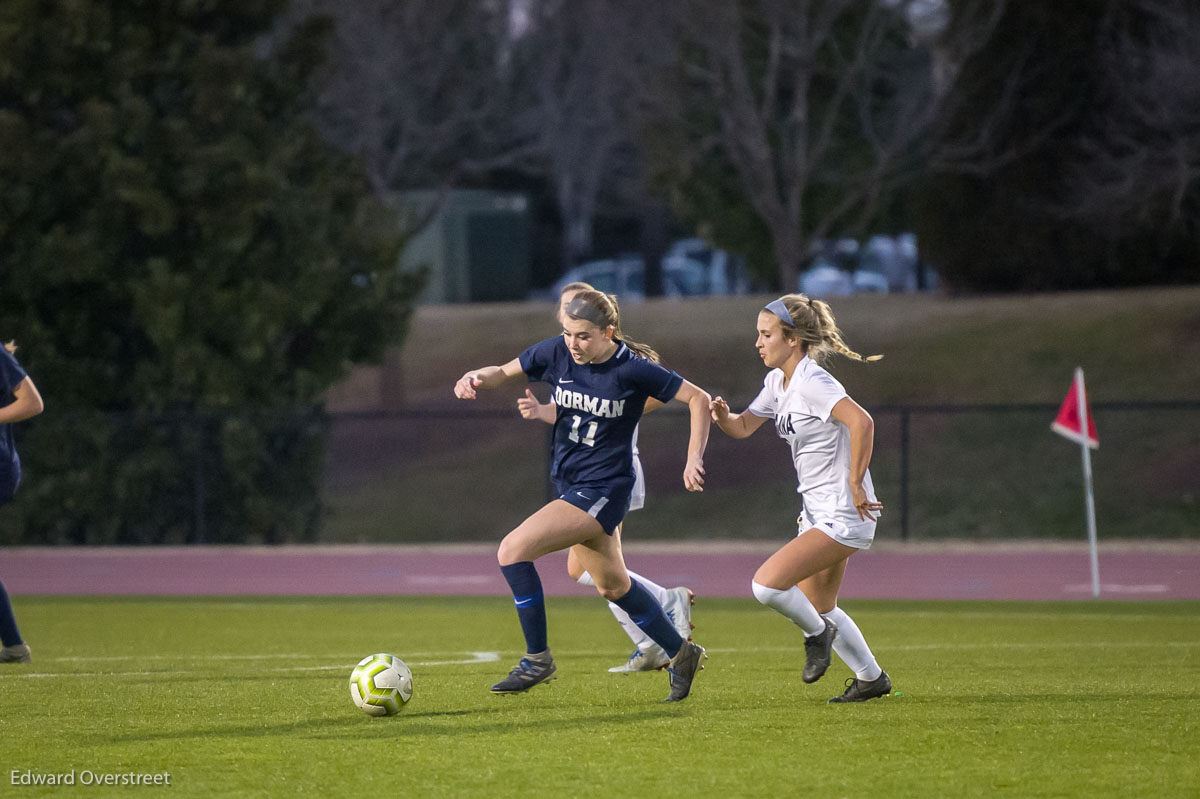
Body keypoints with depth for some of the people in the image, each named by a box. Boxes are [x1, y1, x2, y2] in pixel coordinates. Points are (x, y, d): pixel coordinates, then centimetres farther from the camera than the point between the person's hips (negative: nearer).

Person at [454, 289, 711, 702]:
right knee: (612, 586, 19)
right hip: (569, 483, 7)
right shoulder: (556, 352, -4)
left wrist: (694, 460, -17)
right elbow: (505, 371, 8)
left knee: (514, 549, -19)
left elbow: (698, 399, -10)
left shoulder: (632, 369, -18)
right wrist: (476, 377, -14)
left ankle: (537, 658, -8)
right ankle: (681, 655, 36)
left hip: (603, 490, -7)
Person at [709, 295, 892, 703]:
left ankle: (817, 632, 7)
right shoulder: (777, 381, 8)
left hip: (843, 516, -10)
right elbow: (744, 426, 19)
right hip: (817, 513, 10)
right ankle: (871, 677, 35)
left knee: (767, 584, -19)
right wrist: (723, 416, -4)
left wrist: (855, 485, -28)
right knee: (819, 607, 20)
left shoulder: (811, 383, -20)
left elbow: (861, 422, -33)